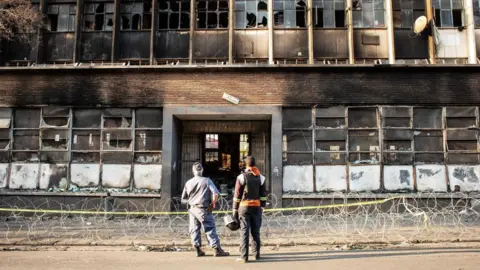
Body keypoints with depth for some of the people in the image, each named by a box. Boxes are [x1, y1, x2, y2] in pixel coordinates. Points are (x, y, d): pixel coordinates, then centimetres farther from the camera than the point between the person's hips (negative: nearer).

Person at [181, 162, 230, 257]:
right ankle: (217, 250, 2)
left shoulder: (188, 183, 4)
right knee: (210, 229, 0)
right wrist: (213, 203, -2)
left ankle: (198, 250, 13)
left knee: (194, 230, 11)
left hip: (192, 209, 4)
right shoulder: (207, 181, -6)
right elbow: (216, 193, -16)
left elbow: (183, 198, 10)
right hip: (204, 210, -3)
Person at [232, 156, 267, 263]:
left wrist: (235, 209, 0)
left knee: (244, 232, -1)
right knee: (255, 231, 12)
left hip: (244, 207, -3)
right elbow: (263, 195, 6)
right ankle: (256, 254, 17)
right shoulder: (261, 177, 5)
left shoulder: (241, 177, -5)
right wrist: (262, 207, 13)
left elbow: (237, 195, -5)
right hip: (256, 207, 3)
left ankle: (244, 256, -2)